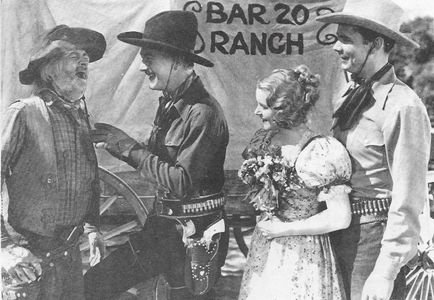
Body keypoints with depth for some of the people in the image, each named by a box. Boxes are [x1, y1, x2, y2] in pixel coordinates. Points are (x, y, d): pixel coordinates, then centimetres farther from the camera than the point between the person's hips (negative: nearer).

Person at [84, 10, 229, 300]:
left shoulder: (203, 113, -21)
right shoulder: (170, 104, 4)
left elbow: (182, 182, -25)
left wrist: (128, 146, -17)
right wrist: (115, 144, -3)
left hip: (196, 235, -8)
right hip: (163, 225, 8)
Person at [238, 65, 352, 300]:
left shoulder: (323, 153, -18)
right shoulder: (262, 140, 2)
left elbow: (340, 218, -19)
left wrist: (284, 229, -15)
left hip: (302, 256, -6)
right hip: (263, 251, 6)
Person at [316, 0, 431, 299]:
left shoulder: (402, 106, -17)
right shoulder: (351, 97, 7)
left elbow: (408, 199, -18)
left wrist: (386, 273, -18)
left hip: (375, 237, -7)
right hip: (341, 233, 8)